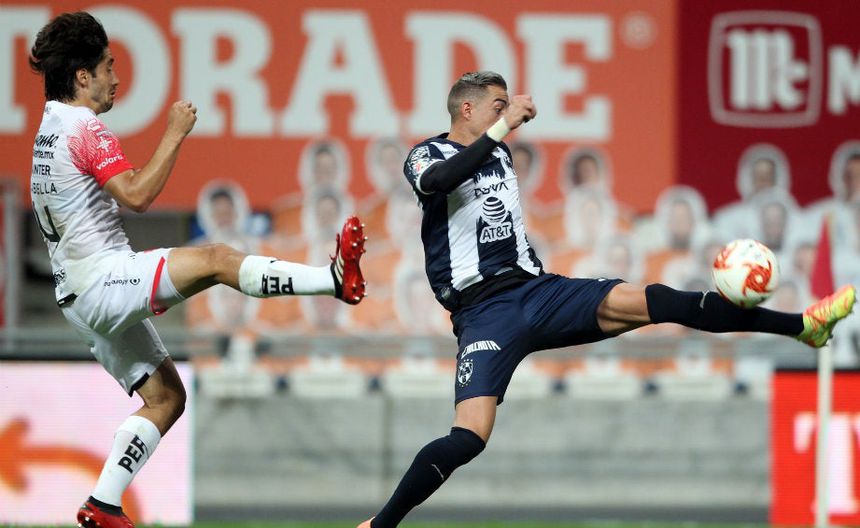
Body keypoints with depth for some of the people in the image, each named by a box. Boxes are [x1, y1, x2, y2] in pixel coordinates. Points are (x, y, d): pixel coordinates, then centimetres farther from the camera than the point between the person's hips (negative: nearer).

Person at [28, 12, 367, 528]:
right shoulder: (84, 128, -12)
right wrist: (175, 134, -19)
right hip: (103, 278, -10)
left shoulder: (51, 132, 20)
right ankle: (336, 278, -33)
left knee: (166, 397, 10)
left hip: (82, 298, 10)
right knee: (215, 258, -24)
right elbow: (136, 194, -25)